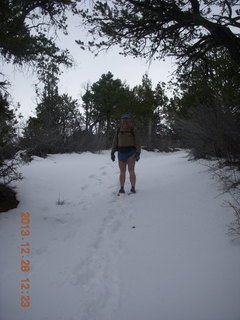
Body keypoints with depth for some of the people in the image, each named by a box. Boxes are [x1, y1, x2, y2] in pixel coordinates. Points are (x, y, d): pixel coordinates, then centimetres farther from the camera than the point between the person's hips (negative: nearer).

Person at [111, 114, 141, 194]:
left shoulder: (134, 130, -2)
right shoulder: (118, 130, 7)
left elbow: (137, 142, -6)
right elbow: (115, 142, 6)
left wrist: (138, 153, -16)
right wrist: (112, 152, -2)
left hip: (131, 152, -3)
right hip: (121, 153, 3)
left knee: (131, 171, -9)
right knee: (122, 172, 3)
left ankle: (133, 188, 0)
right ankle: (122, 188, 11)